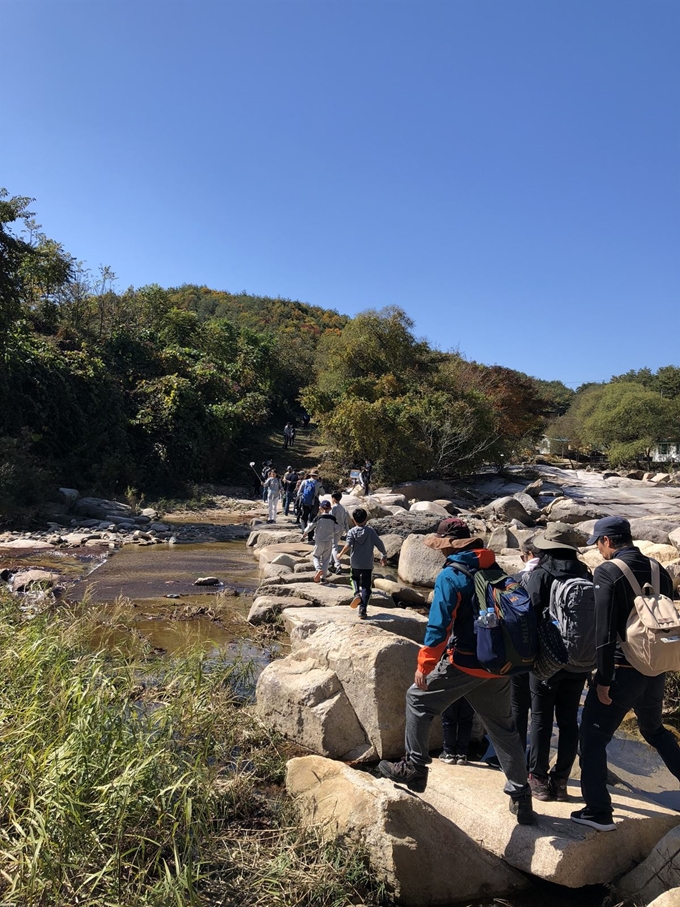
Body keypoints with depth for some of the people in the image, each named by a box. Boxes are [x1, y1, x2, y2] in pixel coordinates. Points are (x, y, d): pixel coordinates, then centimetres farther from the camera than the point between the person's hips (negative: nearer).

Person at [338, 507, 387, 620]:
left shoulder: (352, 531, -4)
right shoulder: (370, 531, -3)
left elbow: (348, 545, -18)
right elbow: (380, 544, -3)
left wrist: (341, 554, -3)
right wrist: (384, 556, 11)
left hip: (355, 564, 1)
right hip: (368, 564, -1)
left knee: (355, 579, 28)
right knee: (366, 587, 6)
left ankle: (357, 594, 1)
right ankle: (363, 610, -1)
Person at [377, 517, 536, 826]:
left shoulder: (450, 576, -12)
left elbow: (438, 626, -18)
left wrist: (424, 666, -11)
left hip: (464, 664, -6)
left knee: (418, 699, 14)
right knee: (503, 729, 20)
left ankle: (414, 768, 17)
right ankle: (521, 798, 26)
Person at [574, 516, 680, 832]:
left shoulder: (607, 572, -14)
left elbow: (604, 630, -19)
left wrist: (603, 679, -14)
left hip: (622, 670, -7)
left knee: (593, 737, 6)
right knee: (654, 730, 29)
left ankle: (598, 812, 8)